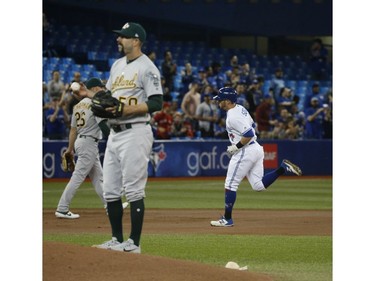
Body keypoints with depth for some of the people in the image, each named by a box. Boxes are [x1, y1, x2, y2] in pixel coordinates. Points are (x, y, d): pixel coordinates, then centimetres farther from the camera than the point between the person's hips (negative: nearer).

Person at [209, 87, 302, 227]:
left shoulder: (233, 116, -20)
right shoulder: (240, 108, 11)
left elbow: (249, 134, -26)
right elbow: (252, 125, 24)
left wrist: (236, 146, -16)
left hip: (245, 151, -10)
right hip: (256, 149, 10)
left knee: (230, 184, 0)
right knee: (259, 186, 10)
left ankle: (227, 219, 4)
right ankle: (283, 168, 0)